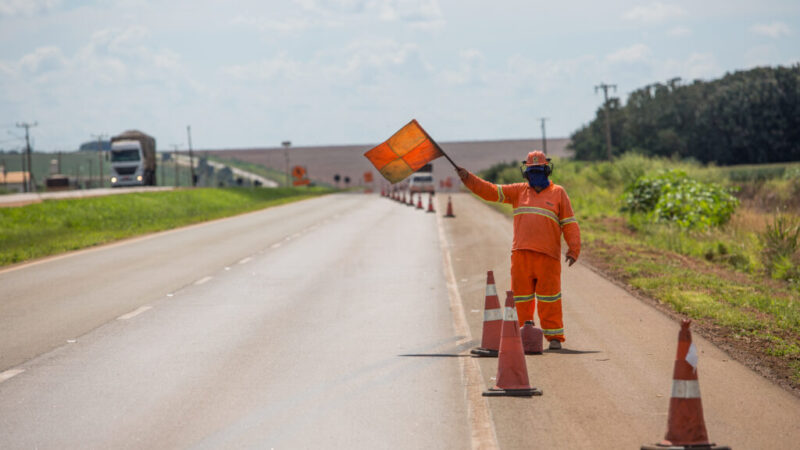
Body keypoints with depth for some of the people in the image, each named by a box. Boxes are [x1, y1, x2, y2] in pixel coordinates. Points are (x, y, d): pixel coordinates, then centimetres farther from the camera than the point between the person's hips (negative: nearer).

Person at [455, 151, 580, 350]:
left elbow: (569, 223, 6)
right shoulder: (519, 191, 16)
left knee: (549, 299, -3)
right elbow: (491, 191, 10)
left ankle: (554, 337, 3)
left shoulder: (558, 193, 9)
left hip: (548, 255, -3)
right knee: (521, 298, 4)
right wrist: (468, 178, -1)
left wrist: (574, 249, -4)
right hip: (521, 255, 3)